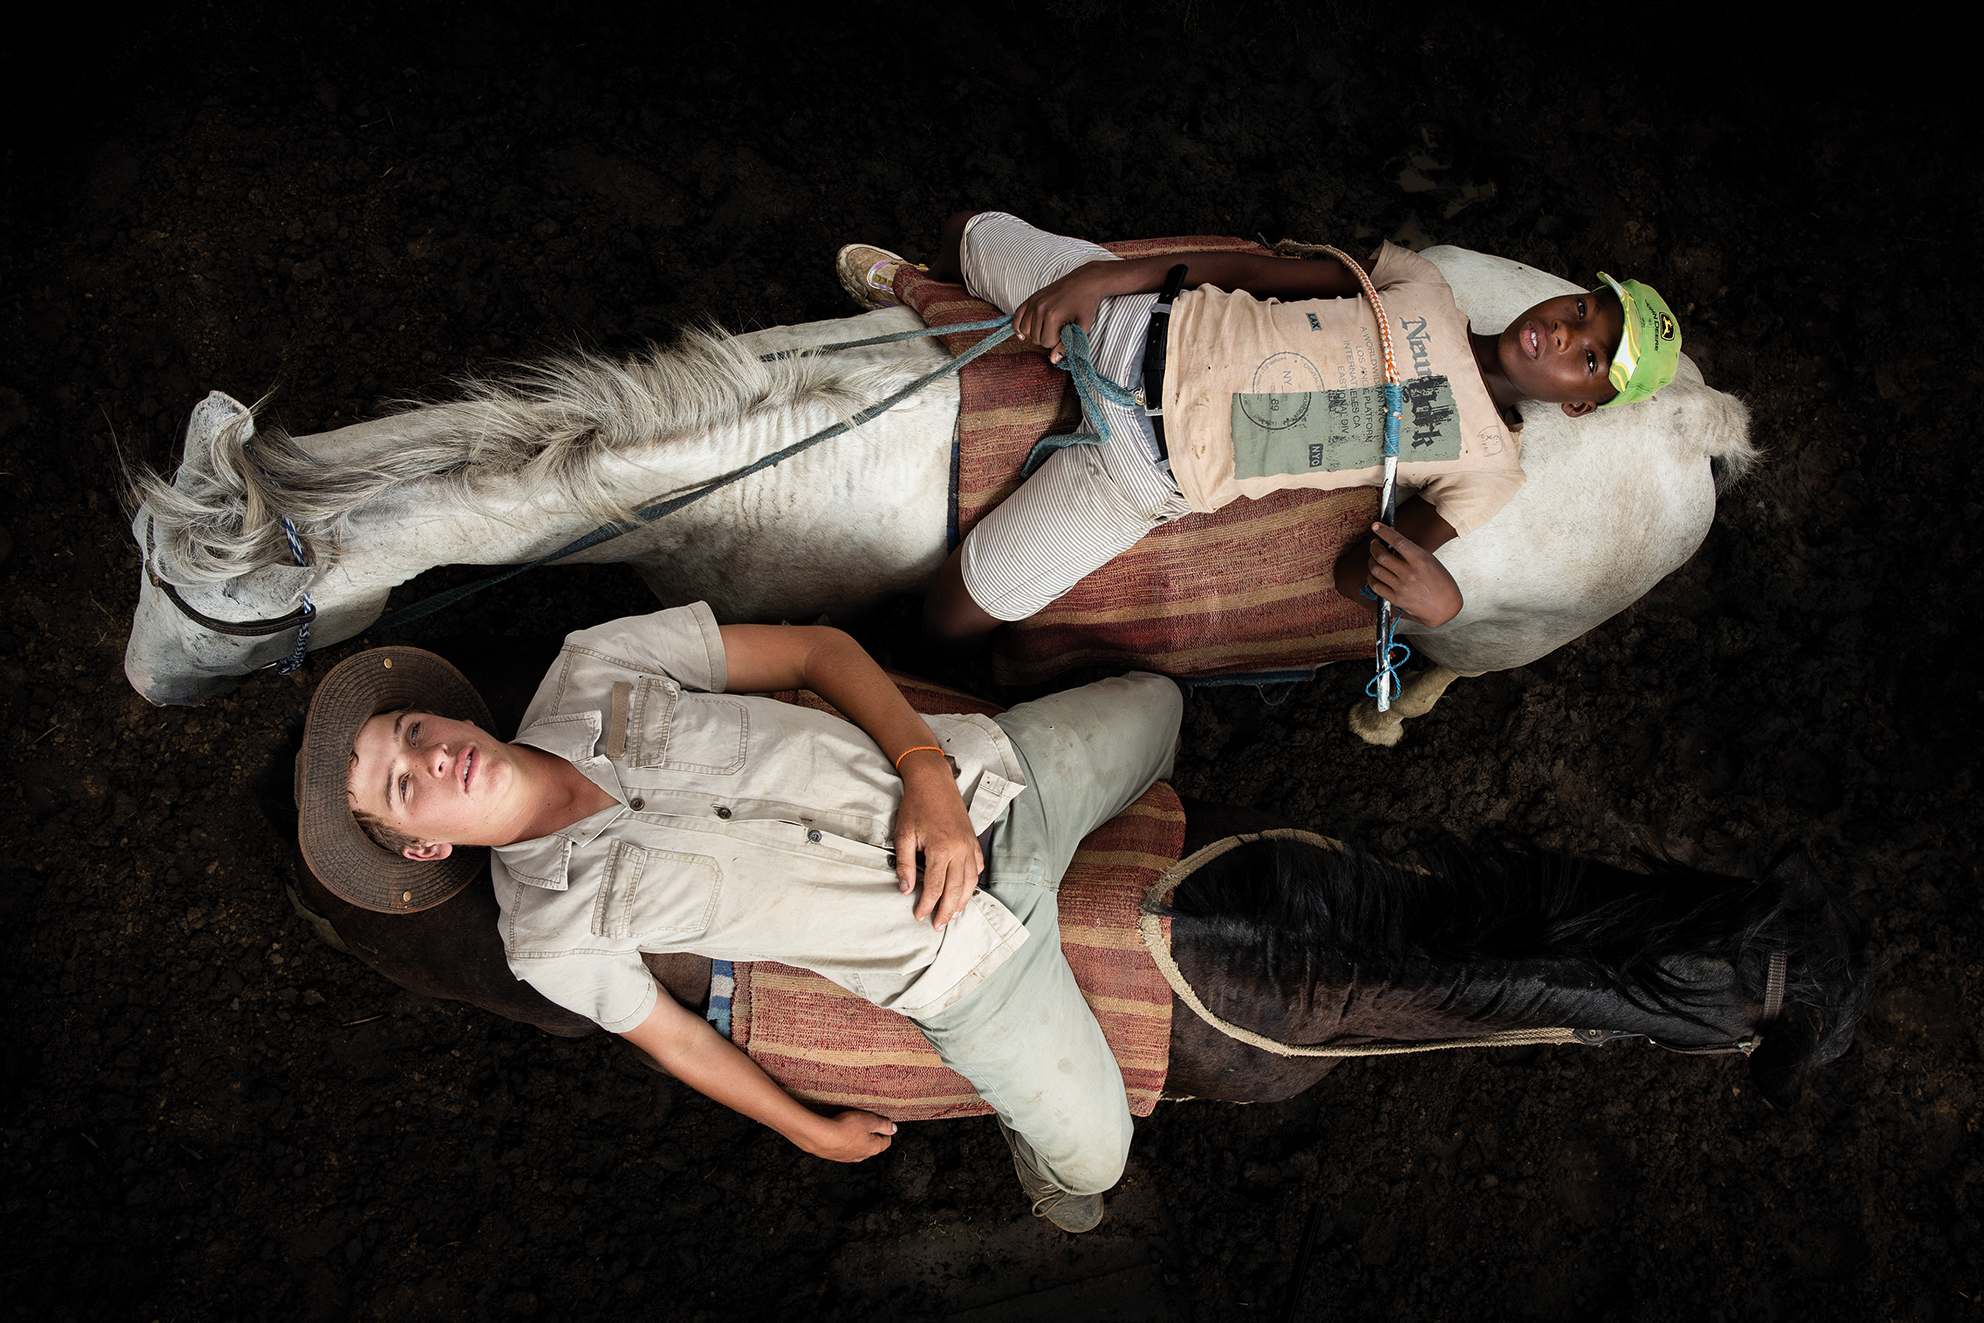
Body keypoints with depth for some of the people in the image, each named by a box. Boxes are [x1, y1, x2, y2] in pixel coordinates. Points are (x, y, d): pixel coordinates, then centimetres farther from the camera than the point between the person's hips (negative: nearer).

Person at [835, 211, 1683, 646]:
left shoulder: (1488, 468, -5)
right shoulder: (1421, 285, 0)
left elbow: (1357, 575, -4)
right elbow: (1255, 268, 0)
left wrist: (1439, 598, -28)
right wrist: (1101, 276, -10)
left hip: (1149, 474, -3)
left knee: (945, 620, -5)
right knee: (968, 232, 18)